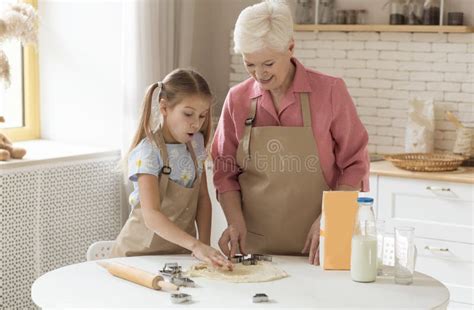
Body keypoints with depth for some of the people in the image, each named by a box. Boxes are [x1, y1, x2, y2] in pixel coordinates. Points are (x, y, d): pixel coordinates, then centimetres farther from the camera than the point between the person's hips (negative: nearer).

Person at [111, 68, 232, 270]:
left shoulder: (195, 143, 4)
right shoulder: (148, 151, -16)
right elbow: (151, 216, -24)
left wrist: (205, 245, -3)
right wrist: (196, 245, -34)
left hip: (181, 250, 4)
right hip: (143, 252, -4)